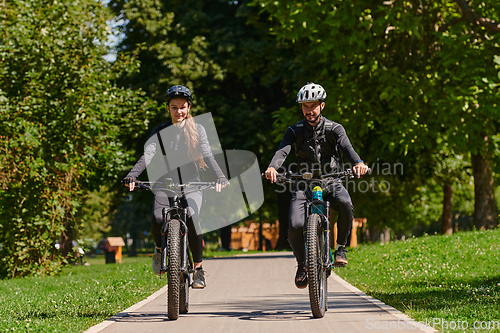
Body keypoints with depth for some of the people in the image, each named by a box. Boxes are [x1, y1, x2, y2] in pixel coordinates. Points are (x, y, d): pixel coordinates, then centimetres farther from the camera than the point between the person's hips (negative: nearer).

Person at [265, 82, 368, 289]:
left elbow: (347, 147, -17)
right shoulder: (295, 131, 4)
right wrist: (272, 167, -37)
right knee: (295, 226, -22)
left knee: (345, 202, -35)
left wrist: (358, 163, -40)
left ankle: (341, 248, -13)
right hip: (304, 184, 1)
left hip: (331, 181, -1)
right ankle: (302, 264, 6)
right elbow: (283, 151, -14)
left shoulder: (334, 129, 2)